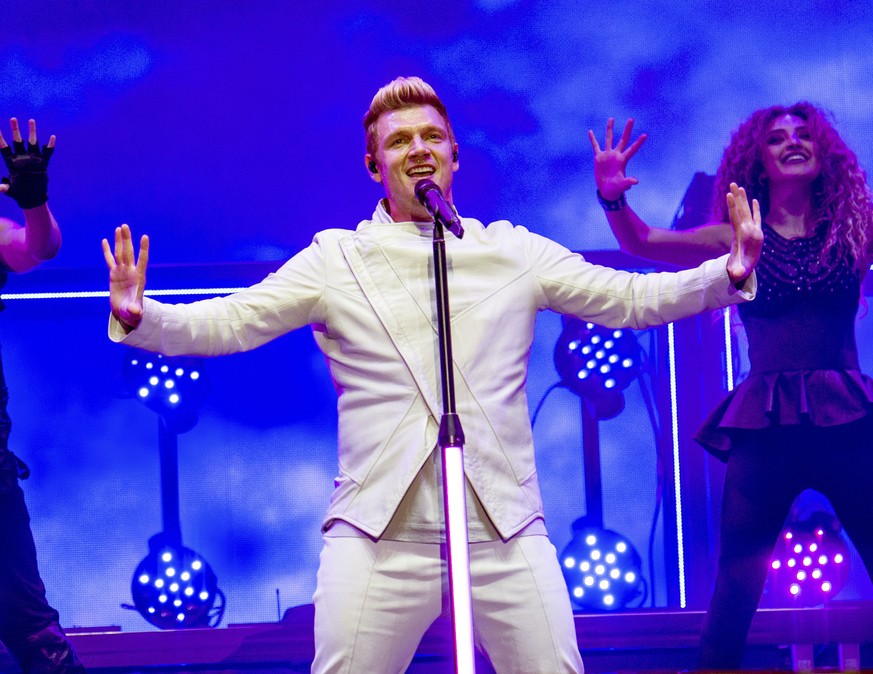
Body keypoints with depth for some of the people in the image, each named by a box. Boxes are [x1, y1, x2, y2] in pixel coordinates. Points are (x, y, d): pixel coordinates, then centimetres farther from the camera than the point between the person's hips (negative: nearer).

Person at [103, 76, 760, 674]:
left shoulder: (516, 253, 13)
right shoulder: (335, 260, 9)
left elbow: (631, 297, 11)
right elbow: (226, 321, 3)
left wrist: (729, 274, -4)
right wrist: (138, 315, -15)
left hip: (505, 533, 1)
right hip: (379, 536, -1)